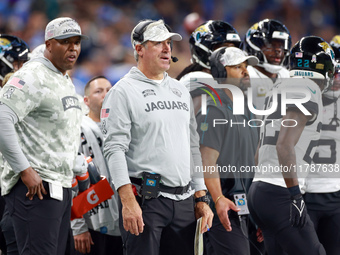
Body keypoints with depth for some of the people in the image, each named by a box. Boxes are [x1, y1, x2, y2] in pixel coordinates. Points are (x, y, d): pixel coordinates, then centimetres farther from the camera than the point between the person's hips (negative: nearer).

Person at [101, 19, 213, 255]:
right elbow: (114, 149, -11)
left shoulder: (181, 91, 19)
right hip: (145, 199, -6)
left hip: (184, 201, 6)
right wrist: (127, 200, -21)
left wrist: (201, 198, 15)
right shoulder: (124, 92, -3)